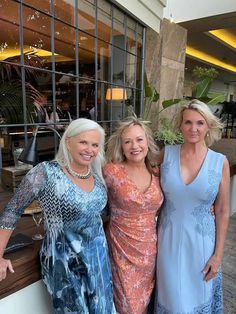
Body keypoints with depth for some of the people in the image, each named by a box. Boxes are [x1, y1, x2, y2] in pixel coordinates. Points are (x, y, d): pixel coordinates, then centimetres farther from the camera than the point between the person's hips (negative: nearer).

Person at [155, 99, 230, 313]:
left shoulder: (220, 162, -9)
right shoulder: (166, 154, -8)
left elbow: (222, 211, -3)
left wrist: (218, 254, -2)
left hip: (201, 242, 0)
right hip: (168, 240, 1)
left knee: (199, 297, 21)